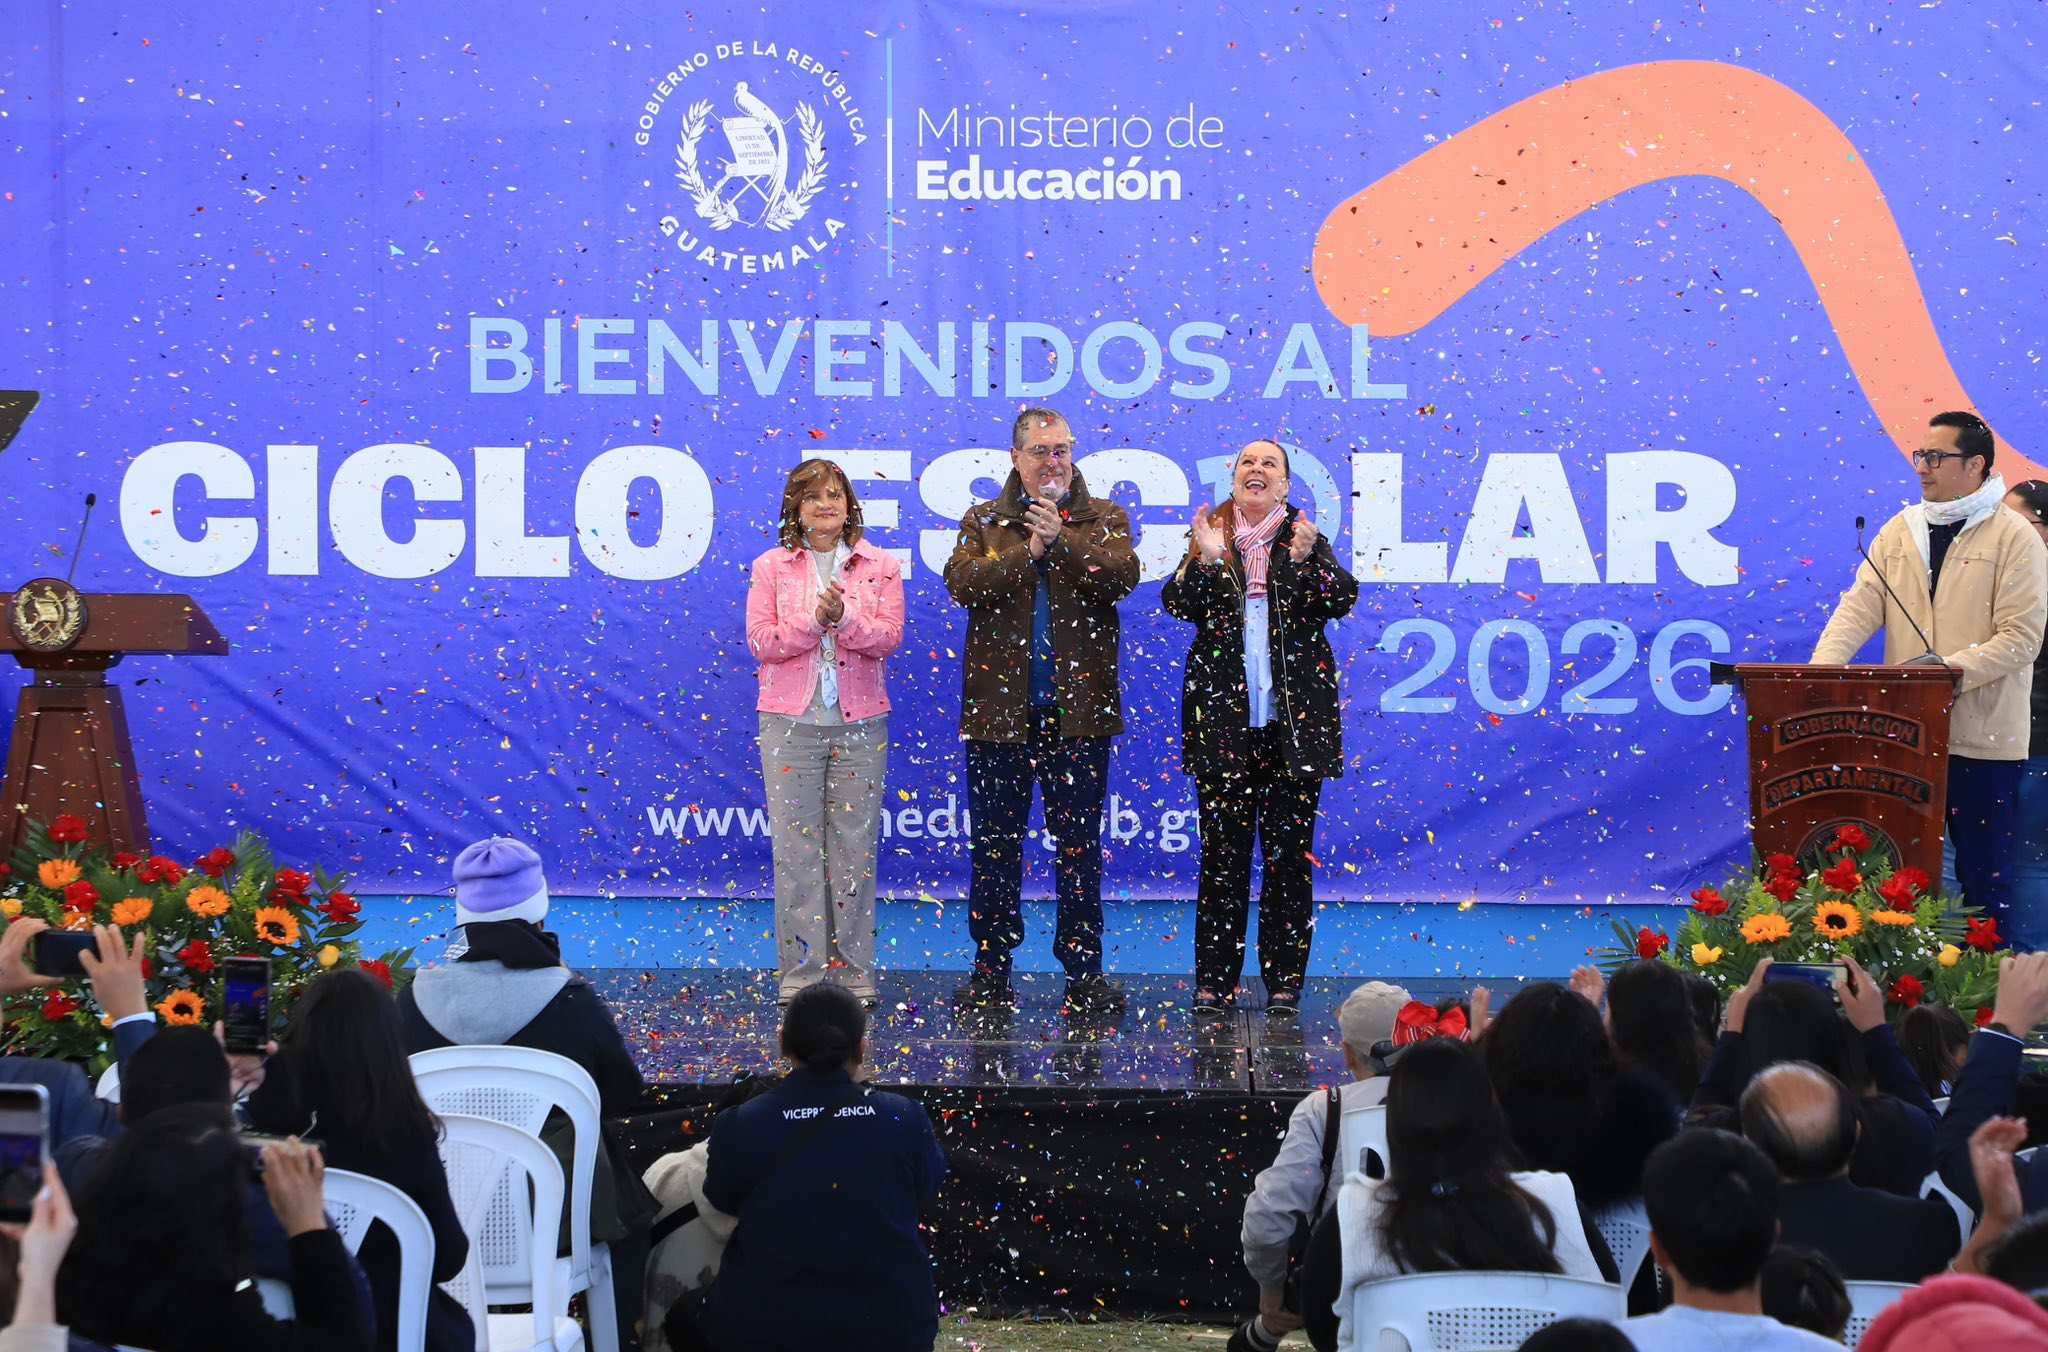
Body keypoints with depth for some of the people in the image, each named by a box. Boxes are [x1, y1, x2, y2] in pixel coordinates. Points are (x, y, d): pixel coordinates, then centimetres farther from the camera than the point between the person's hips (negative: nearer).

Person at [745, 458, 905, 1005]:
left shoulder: (880, 566, 7)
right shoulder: (771, 567, 6)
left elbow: (889, 636, -4)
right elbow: (761, 641, -4)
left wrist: (845, 619, -21)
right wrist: (814, 621, -18)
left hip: (860, 723, 1)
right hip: (791, 721, 0)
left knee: (855, 845, 2)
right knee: (796, 845, -1)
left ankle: (853, 969, 9)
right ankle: (800, 969, 4)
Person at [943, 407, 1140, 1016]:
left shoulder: (1104, 519, 9)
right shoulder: (983, 522, 10)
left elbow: (1122, 575, -11)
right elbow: (962, 581, -9)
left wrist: (1060, 541, -18)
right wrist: (1025, 552, -15)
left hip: (1078, 710, -1)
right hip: (998, 709, 1)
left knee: (1079, 845, 3)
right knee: (995, 845, 5)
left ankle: (1084, 971, 8)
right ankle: (990, 971, 13)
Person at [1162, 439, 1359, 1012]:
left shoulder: (1306, 537, 7)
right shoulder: (1209, 534, 9)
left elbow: (1343, 600, -6)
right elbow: (1177, 604, -2)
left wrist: (1307, 560, -23)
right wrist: (1205, 559, -19)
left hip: (1295, 720, 0)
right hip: (1222, 716, 0)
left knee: (1289, 851, 2)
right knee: (1222, 851, 2)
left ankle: (1285, 977, 9)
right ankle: (1215, 978, 7)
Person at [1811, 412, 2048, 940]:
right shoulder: (1900, 531, 11)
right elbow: (1859, 608, 2)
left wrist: (1955, 669, -24)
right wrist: (1822, 666, -15)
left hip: (1982, 737, -5)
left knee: (1982, 875, 2)